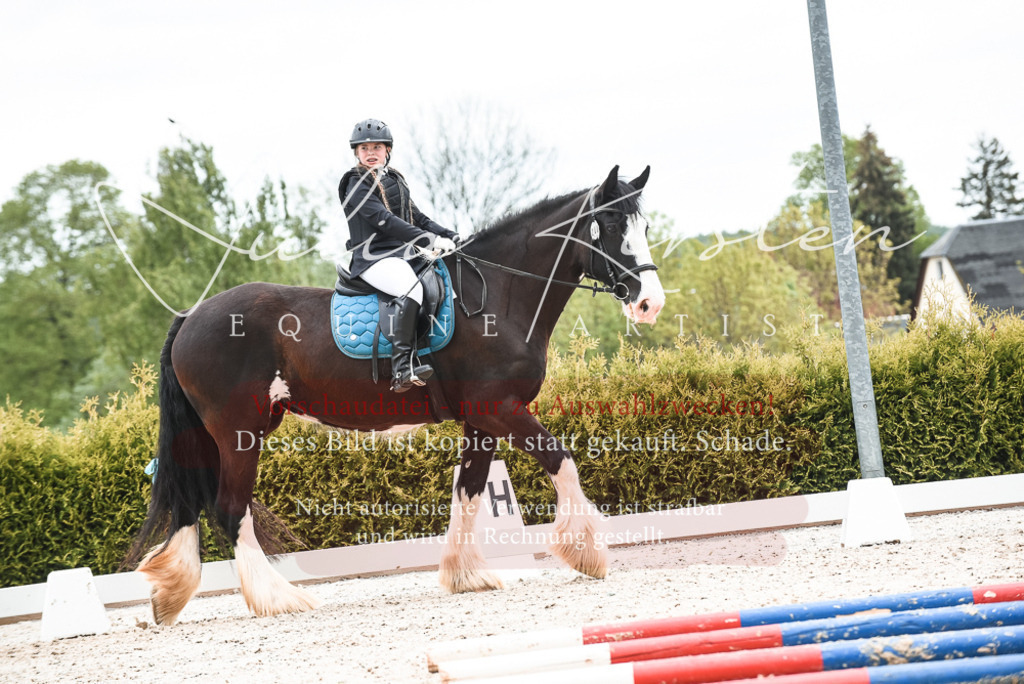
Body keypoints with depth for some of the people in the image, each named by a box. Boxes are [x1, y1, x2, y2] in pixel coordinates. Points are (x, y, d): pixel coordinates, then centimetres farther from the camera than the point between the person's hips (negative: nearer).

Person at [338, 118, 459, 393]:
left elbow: (417, 217, 23)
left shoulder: (395, 180, 21)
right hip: (374, 258, -9)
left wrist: (450, 237, 8)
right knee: (411, 288, -36)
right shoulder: (357, 185, -5)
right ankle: (402, 367, -42)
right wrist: (428, 240, -26)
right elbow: (384, 220, -18)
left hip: (403, 255, 9)